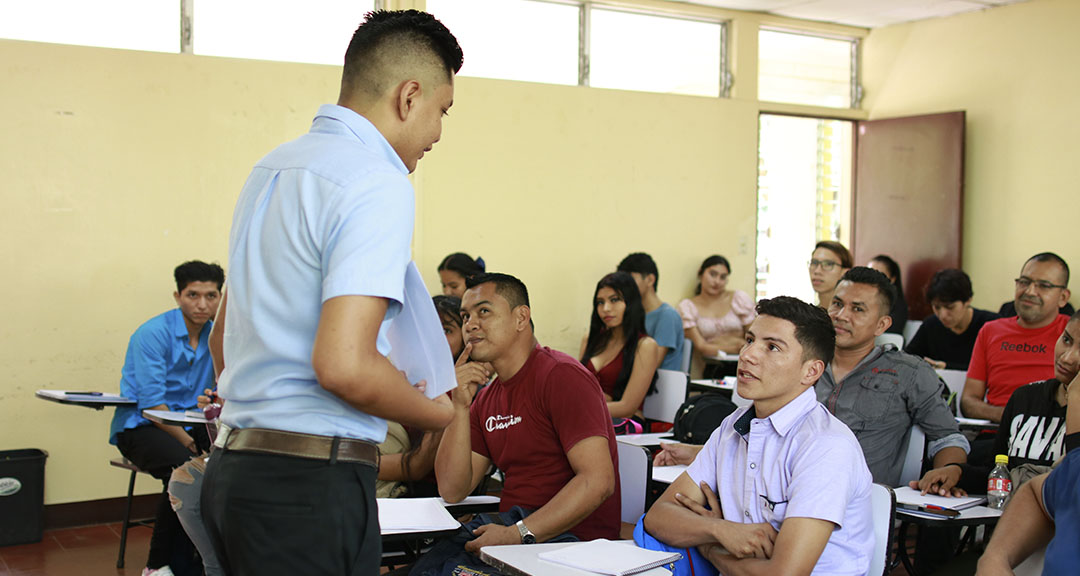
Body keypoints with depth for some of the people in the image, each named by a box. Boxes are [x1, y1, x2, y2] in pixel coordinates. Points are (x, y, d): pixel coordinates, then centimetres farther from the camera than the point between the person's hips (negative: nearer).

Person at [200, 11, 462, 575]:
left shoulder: (271, 167, 13)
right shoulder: (376, 183, -16)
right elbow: (343, 366, -25)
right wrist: (438, 414, -8)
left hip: (231, 465, 9)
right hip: (309, 484, -9)